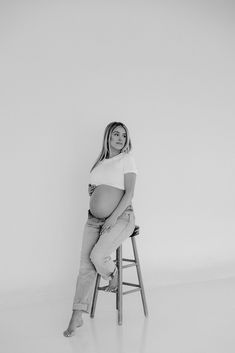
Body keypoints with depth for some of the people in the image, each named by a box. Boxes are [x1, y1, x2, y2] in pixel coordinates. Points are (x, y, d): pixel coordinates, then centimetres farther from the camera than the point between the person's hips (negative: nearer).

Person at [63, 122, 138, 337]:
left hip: (121, 216, -5)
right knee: (85, 264, -6)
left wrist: (113, 218, -18)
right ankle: (77, 317, 1)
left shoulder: (127, 159, -2)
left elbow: (129, 192, -10)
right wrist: (92, 190, 4)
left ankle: (113, 276, 9)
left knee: (98, 256, -25)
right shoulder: (99, 162, 16)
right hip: (95, 217, 5)